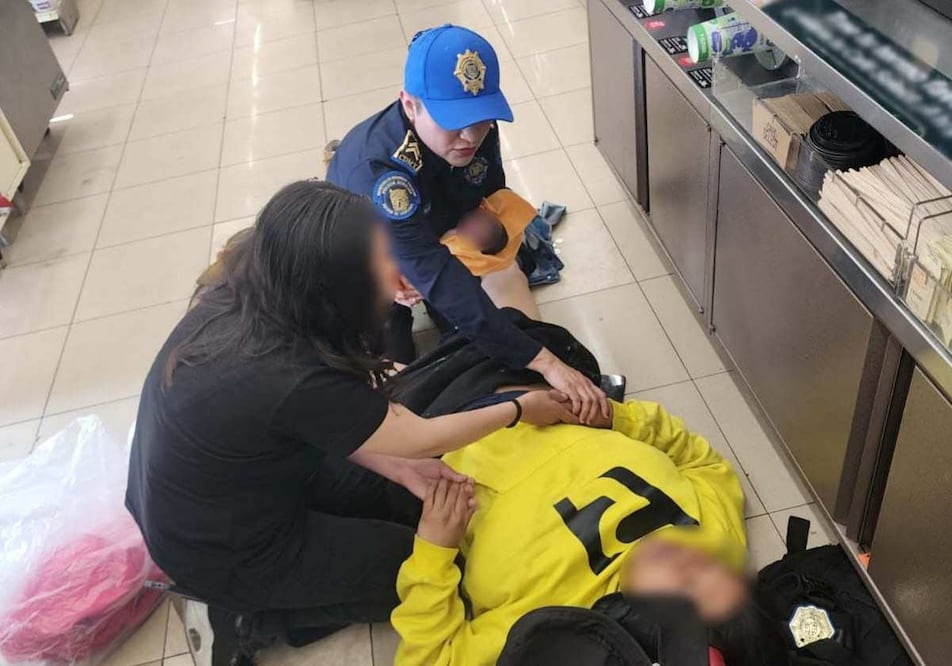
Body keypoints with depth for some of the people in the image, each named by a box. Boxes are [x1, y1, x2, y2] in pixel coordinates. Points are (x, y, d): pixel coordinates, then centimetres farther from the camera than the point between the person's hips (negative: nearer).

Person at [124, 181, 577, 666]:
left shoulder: (237, 302, -14)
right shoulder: (295, 380, -36)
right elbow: (420, 438, -18)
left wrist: (397, 467, -5)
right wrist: (522, 410, -5)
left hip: (194, 504, 7)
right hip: (224, 552, -7)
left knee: (415, 497, 14)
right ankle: (258, 615, 6)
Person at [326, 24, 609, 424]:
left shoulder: (477, 130, -28)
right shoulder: (376, 171, -45)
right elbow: (443, 282, -51)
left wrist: (430, 264, -27)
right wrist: (545, 363, -56)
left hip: (436, 236, 5)